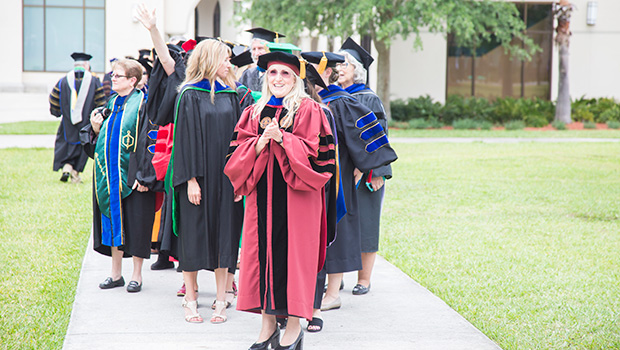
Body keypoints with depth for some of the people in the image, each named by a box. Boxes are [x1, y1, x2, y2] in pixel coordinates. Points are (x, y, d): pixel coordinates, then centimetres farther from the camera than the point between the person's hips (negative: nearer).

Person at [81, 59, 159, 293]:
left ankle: (137, 275, 10)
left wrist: (144, 176, -19)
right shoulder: (111, 104, 12)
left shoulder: (143, 105, -8)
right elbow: (99, 142, 18)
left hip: (131, 175, -6)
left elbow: (148, 142, -13)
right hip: (110, 175, 7)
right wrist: (95, 128, -4)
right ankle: (116, 274, 19)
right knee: (113, 222, 10)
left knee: (135, 225, 0)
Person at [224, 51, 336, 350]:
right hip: (262, 193, 4)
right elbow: (238, 151, 8)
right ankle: (268, 323, 14)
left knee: (293, 254, -3)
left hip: (295, 194, -4)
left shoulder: (308, 110, 0)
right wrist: (262, 141, -10)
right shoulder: (254, 112, 13)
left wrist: (283, 138, -17)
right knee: (261, 253, 4)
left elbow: (318, 152, -8)